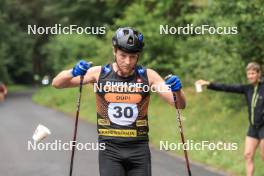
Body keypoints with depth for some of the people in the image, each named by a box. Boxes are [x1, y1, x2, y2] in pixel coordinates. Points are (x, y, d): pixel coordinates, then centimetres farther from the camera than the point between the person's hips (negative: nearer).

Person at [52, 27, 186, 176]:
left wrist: (177, 90, -25)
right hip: (110, 148, -1)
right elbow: (57, 83, -1)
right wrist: (73, 72, -23)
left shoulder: (148, 76, -2)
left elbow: (179, 105, -3)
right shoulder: (99, 73, -3)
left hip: (139, 148, 1)